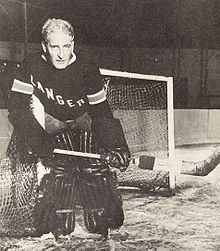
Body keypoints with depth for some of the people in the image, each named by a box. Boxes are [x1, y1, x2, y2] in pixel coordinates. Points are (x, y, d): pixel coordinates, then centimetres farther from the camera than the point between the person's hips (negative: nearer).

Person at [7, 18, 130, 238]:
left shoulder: (87, 68, -18)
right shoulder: (31, 67, -18)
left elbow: (101, 112, -12)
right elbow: (18, 107, -14)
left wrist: (114, 147, -18)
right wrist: (29, 143, -24)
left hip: (84, 127, 1)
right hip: (50, 128, 0)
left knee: (97, 169, -8)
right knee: (59, 173, -12)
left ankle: (100, 234, 11)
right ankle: (59, 232, 6)